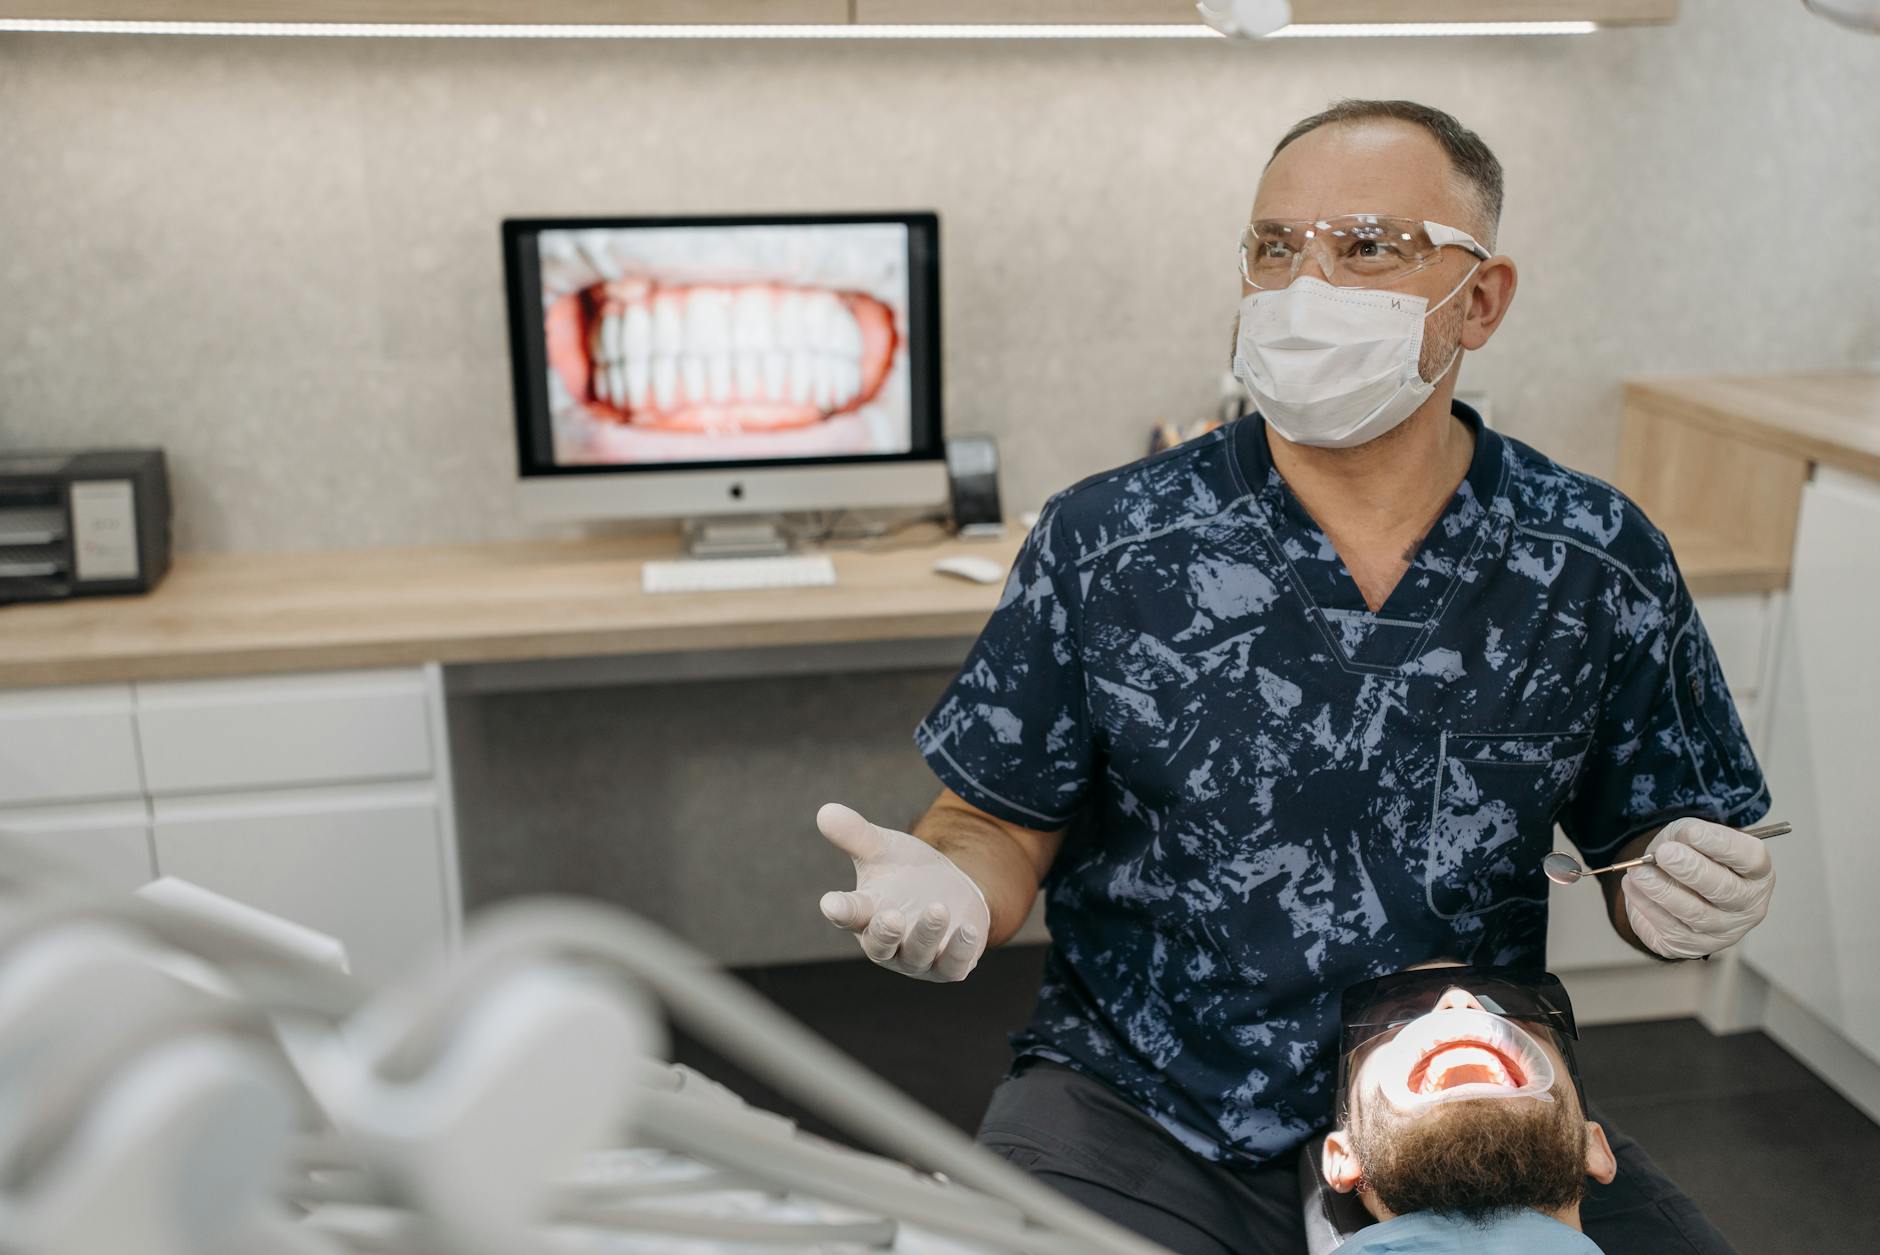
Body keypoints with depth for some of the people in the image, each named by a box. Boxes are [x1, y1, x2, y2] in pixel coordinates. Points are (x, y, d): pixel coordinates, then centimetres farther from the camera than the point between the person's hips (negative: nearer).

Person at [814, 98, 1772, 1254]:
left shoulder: (1600, 564, -2)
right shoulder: (1102, 546, -6)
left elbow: (1642, 840, 9)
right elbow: (1002, 825, 0)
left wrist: (1694, 892, -13)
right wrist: (945, 888, -21)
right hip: (1141, 1114, -2)